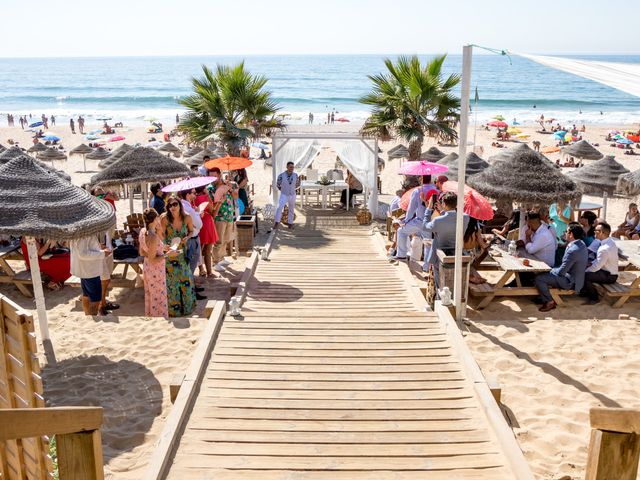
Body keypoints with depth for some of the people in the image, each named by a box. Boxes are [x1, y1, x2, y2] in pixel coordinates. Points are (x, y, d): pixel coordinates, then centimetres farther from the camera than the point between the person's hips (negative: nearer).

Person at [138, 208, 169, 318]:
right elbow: (153, 260, -25)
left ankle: (150, 315, 39)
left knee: (150, 295, 23)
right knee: (159, 297, 8)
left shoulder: (143, 231, -4)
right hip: (156, 270, -9)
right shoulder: (153, 237, -29)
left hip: (147, 268, 9)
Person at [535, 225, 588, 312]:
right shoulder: (581, 243, 0)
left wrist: (552, 270, -7)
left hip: (570, 282, -10)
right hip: (575, 278, 10)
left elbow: (561, 272, -24)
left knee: (539, 278, -13)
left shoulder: (573, 250, -31)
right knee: (543, 272, 18)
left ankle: (549, 302, 2)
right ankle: (544, 297, 21)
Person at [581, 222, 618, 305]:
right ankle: (587, 291, 20)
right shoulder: (610, 241, -1)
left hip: (609, 276, -10)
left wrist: (585, 271, -10)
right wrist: (591, 263, 2)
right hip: (610, 271, 10)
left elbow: (596, 267, -24)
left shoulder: (604, 249, -32)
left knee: (584, 275, -18)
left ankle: (594, 298, 1)